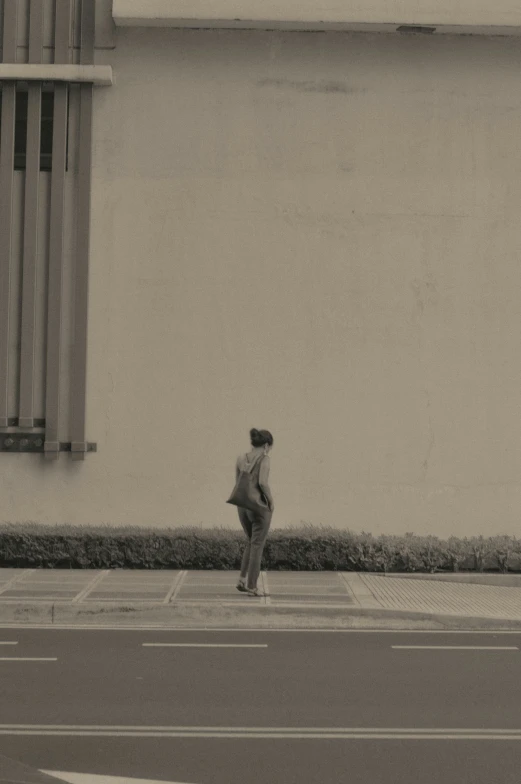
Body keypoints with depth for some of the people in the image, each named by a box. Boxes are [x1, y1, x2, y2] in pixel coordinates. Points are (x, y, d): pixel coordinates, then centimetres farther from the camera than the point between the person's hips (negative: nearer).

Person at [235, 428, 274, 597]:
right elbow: (263, 482, -23)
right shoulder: (264, 458, -12)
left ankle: (243, 580, 13)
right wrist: (271, 501, -9)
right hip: (260, 506, -6)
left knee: (252, 541, 23)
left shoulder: (240, 459, 4)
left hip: (242, 506, 6)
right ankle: (252, 587, 4)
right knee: (258, 545, 4)